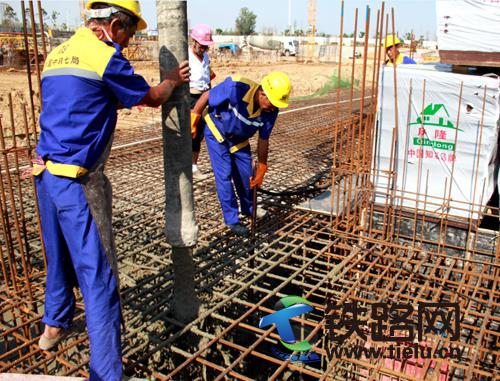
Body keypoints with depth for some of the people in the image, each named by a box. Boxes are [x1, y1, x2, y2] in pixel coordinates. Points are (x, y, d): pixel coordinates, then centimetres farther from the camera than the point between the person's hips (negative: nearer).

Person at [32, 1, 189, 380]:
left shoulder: (57, 54, 14)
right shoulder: (105, 56, -11)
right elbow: (152, 97, 0)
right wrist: (172, 80, 21)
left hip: (46, 174, 9)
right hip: (78, 180, -9)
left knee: (60, 257, 26)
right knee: (98, 274, -3)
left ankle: (54, 325, 46)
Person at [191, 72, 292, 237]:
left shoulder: (271, 110, -24)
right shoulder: (235, 88, -39)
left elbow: (263, 140, -10)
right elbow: (206, 96, -23)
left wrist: (261, 169, -3)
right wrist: (192, 121, -16)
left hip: (239, 139, 5)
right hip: (216, 132, -4)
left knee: (245, 174, 9)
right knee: (224, 175, -9)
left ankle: (248, 209, 35)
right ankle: (232, 219, 4)